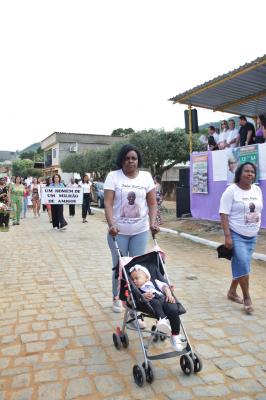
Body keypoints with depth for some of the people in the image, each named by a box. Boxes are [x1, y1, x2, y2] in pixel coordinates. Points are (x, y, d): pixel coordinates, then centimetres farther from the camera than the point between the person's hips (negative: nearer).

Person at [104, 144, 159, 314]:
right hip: (118, 231, -2)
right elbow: (108, 203, -12)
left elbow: (152, 203, 3)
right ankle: (117, 298, 30)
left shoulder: (146, 176, 3)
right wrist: (111, 224, -25)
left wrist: (153, 222, -12)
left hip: (141, 231, 2)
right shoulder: (113, 176, -5)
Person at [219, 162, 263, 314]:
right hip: (236, 235, -6)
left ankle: (232, 291, 29)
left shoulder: (257, 190, 7)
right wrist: (227, 236, -21)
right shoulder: (231, 190, -12)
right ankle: (247, 298, 6)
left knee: (241, 265, 12)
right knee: (243, 265, -9)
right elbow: (224, 214, -15)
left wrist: (256, 231, 15)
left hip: (252, 236, 6)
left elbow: (258, 212, 15)